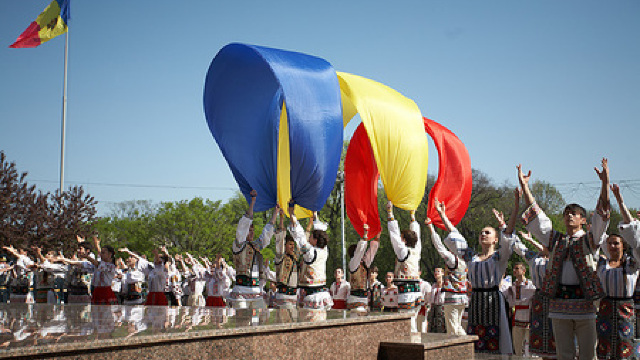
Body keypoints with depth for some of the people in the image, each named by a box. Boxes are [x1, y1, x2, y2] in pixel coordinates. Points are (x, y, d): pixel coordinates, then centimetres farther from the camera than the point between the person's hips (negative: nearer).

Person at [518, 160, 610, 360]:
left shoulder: (589, 240, 6)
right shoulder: (555, 240, 14)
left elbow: (601, 215, -7)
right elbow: (536, 216, 10)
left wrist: (605, 183, -20)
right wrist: (524, 186, 3)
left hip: (584, 301, -2)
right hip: (559, 302, 2)